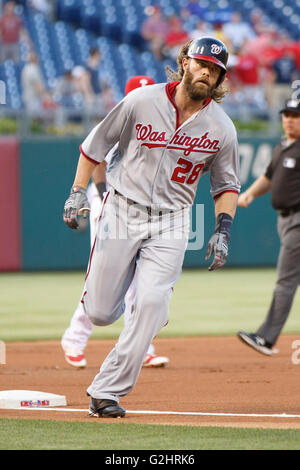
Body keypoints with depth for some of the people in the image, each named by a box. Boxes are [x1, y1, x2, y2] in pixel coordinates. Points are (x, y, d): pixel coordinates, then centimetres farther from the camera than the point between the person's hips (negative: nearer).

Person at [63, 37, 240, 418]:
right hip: (121, 211, -1)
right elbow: (96, 144, 3)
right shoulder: (142, 102, -8)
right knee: (99, 313, -1)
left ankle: (106, 391, -10)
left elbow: (226, 185, 9)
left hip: (171, 222, 1)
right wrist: (78, 191, -5)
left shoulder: (221, 128, -2)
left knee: (150, 306, -17)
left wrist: (223, 230, -6)